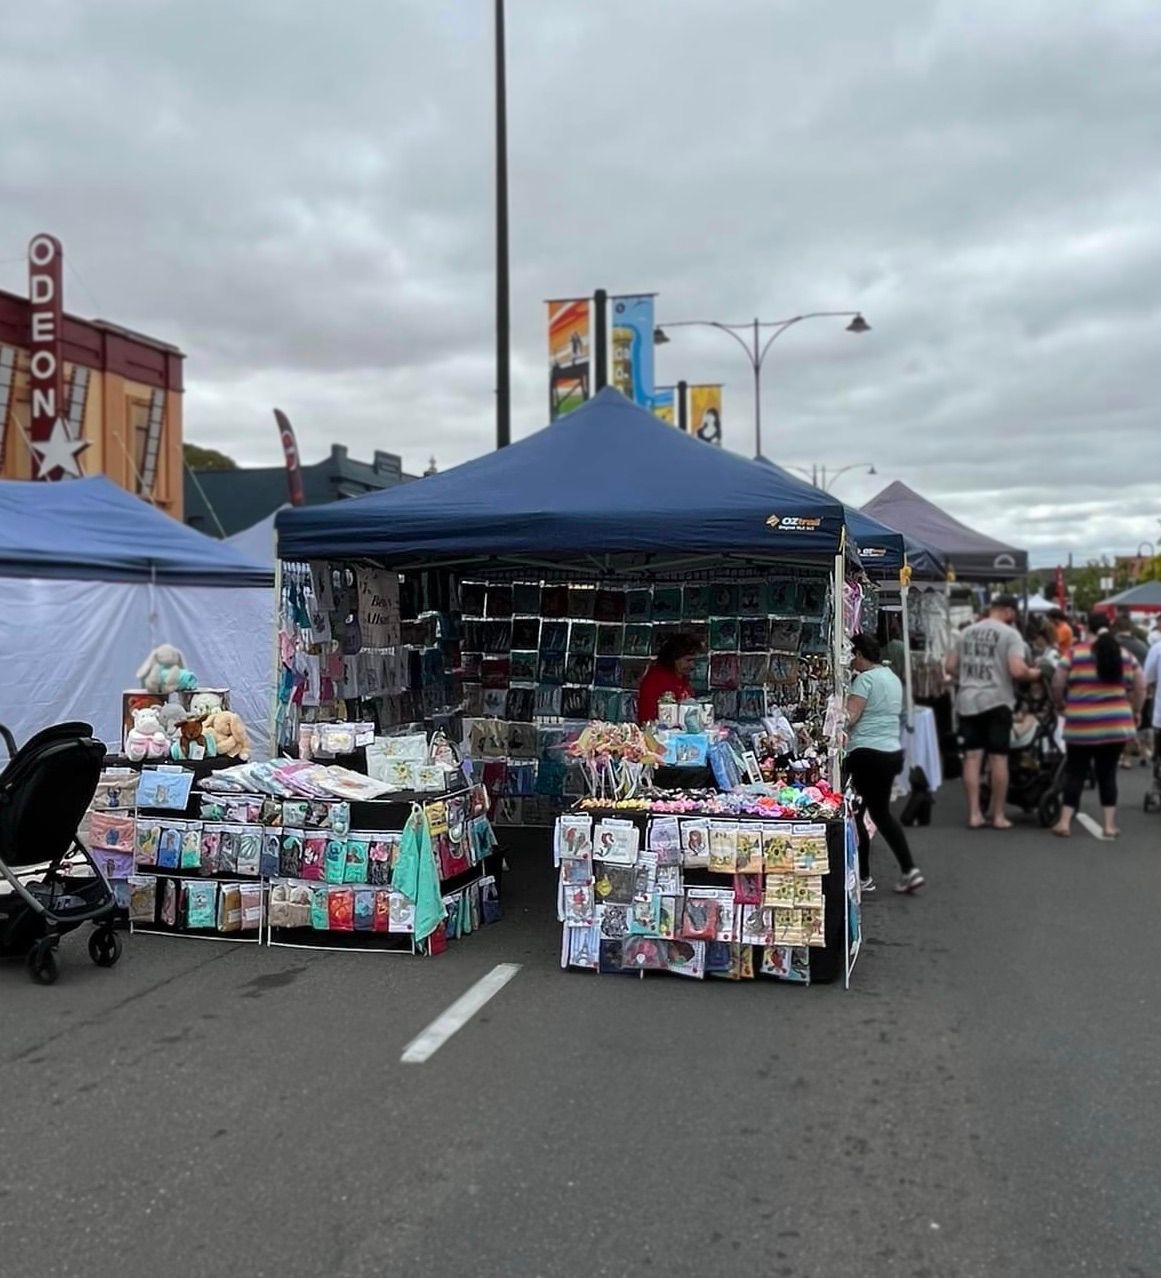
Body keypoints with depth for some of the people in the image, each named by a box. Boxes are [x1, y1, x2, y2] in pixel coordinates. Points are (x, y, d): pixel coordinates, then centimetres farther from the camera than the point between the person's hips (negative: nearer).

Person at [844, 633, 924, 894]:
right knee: (881, 812, 19)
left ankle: (863, 877, 10)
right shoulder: (893, 677, 15)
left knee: (855, 815, 3)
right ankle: (909, 870, 13)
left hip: (867, 753, -9)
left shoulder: (865, 678, -12)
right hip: (893, 752, 9)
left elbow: (849, 717, -21)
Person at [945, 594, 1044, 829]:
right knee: (999, 757, 3)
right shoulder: (1010, 634, -6)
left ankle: (974, 814, 6)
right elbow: (1017, 670, -16)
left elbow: (951, 666, 13)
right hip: (996, 701, -5)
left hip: (967, 700, 5)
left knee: (972, 757, 5)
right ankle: (998, 815, 8)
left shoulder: (967, 632, 11)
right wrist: (1033, 674, 3)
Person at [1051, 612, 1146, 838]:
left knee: (1075, 772, 6)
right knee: (1107, 772, 10)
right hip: (1115, 724, 2)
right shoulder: (1126, 655, 6)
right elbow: (1140, 689, 8)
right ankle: (1110, 824, 9)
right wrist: (1134, 713, 20)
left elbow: (1057, 686, -2)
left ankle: (1065, 822, 4)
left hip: (1081, 725, -2)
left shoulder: (1074, 653, -3)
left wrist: (1064, 703, 16)